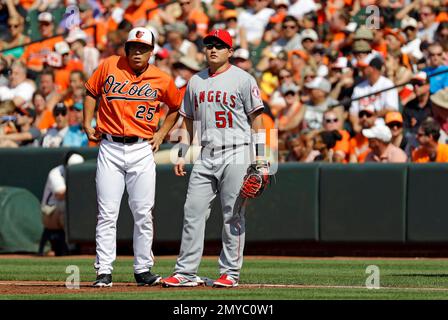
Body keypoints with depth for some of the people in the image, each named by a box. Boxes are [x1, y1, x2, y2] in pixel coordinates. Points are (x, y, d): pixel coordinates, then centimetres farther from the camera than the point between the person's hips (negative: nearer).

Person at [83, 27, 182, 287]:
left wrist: (162, 134, 9)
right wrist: (87, 124, 6)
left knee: (143, 213, 1)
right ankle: (104, 271, -2)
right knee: (107, 213, -4)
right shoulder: (109, 66, 2)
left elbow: (176, 107, 20)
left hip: (142, 150, 1)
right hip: (110, 149, -1)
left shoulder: (162, 80, 3)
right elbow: (92, 92, 15)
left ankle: (143, 269, 10)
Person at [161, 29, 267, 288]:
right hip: (205, 156, 5)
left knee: (233, 216, -3)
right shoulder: (196, 82, 15)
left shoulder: (242, 79, -1)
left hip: (235, 154, -5)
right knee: (193, 211, -1)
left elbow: (256, 118, -2)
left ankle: (231, 272, 3)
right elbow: (190, 121, 22)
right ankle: (186, 272, 1)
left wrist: (260, 155, -8)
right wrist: (183, 154, 16)